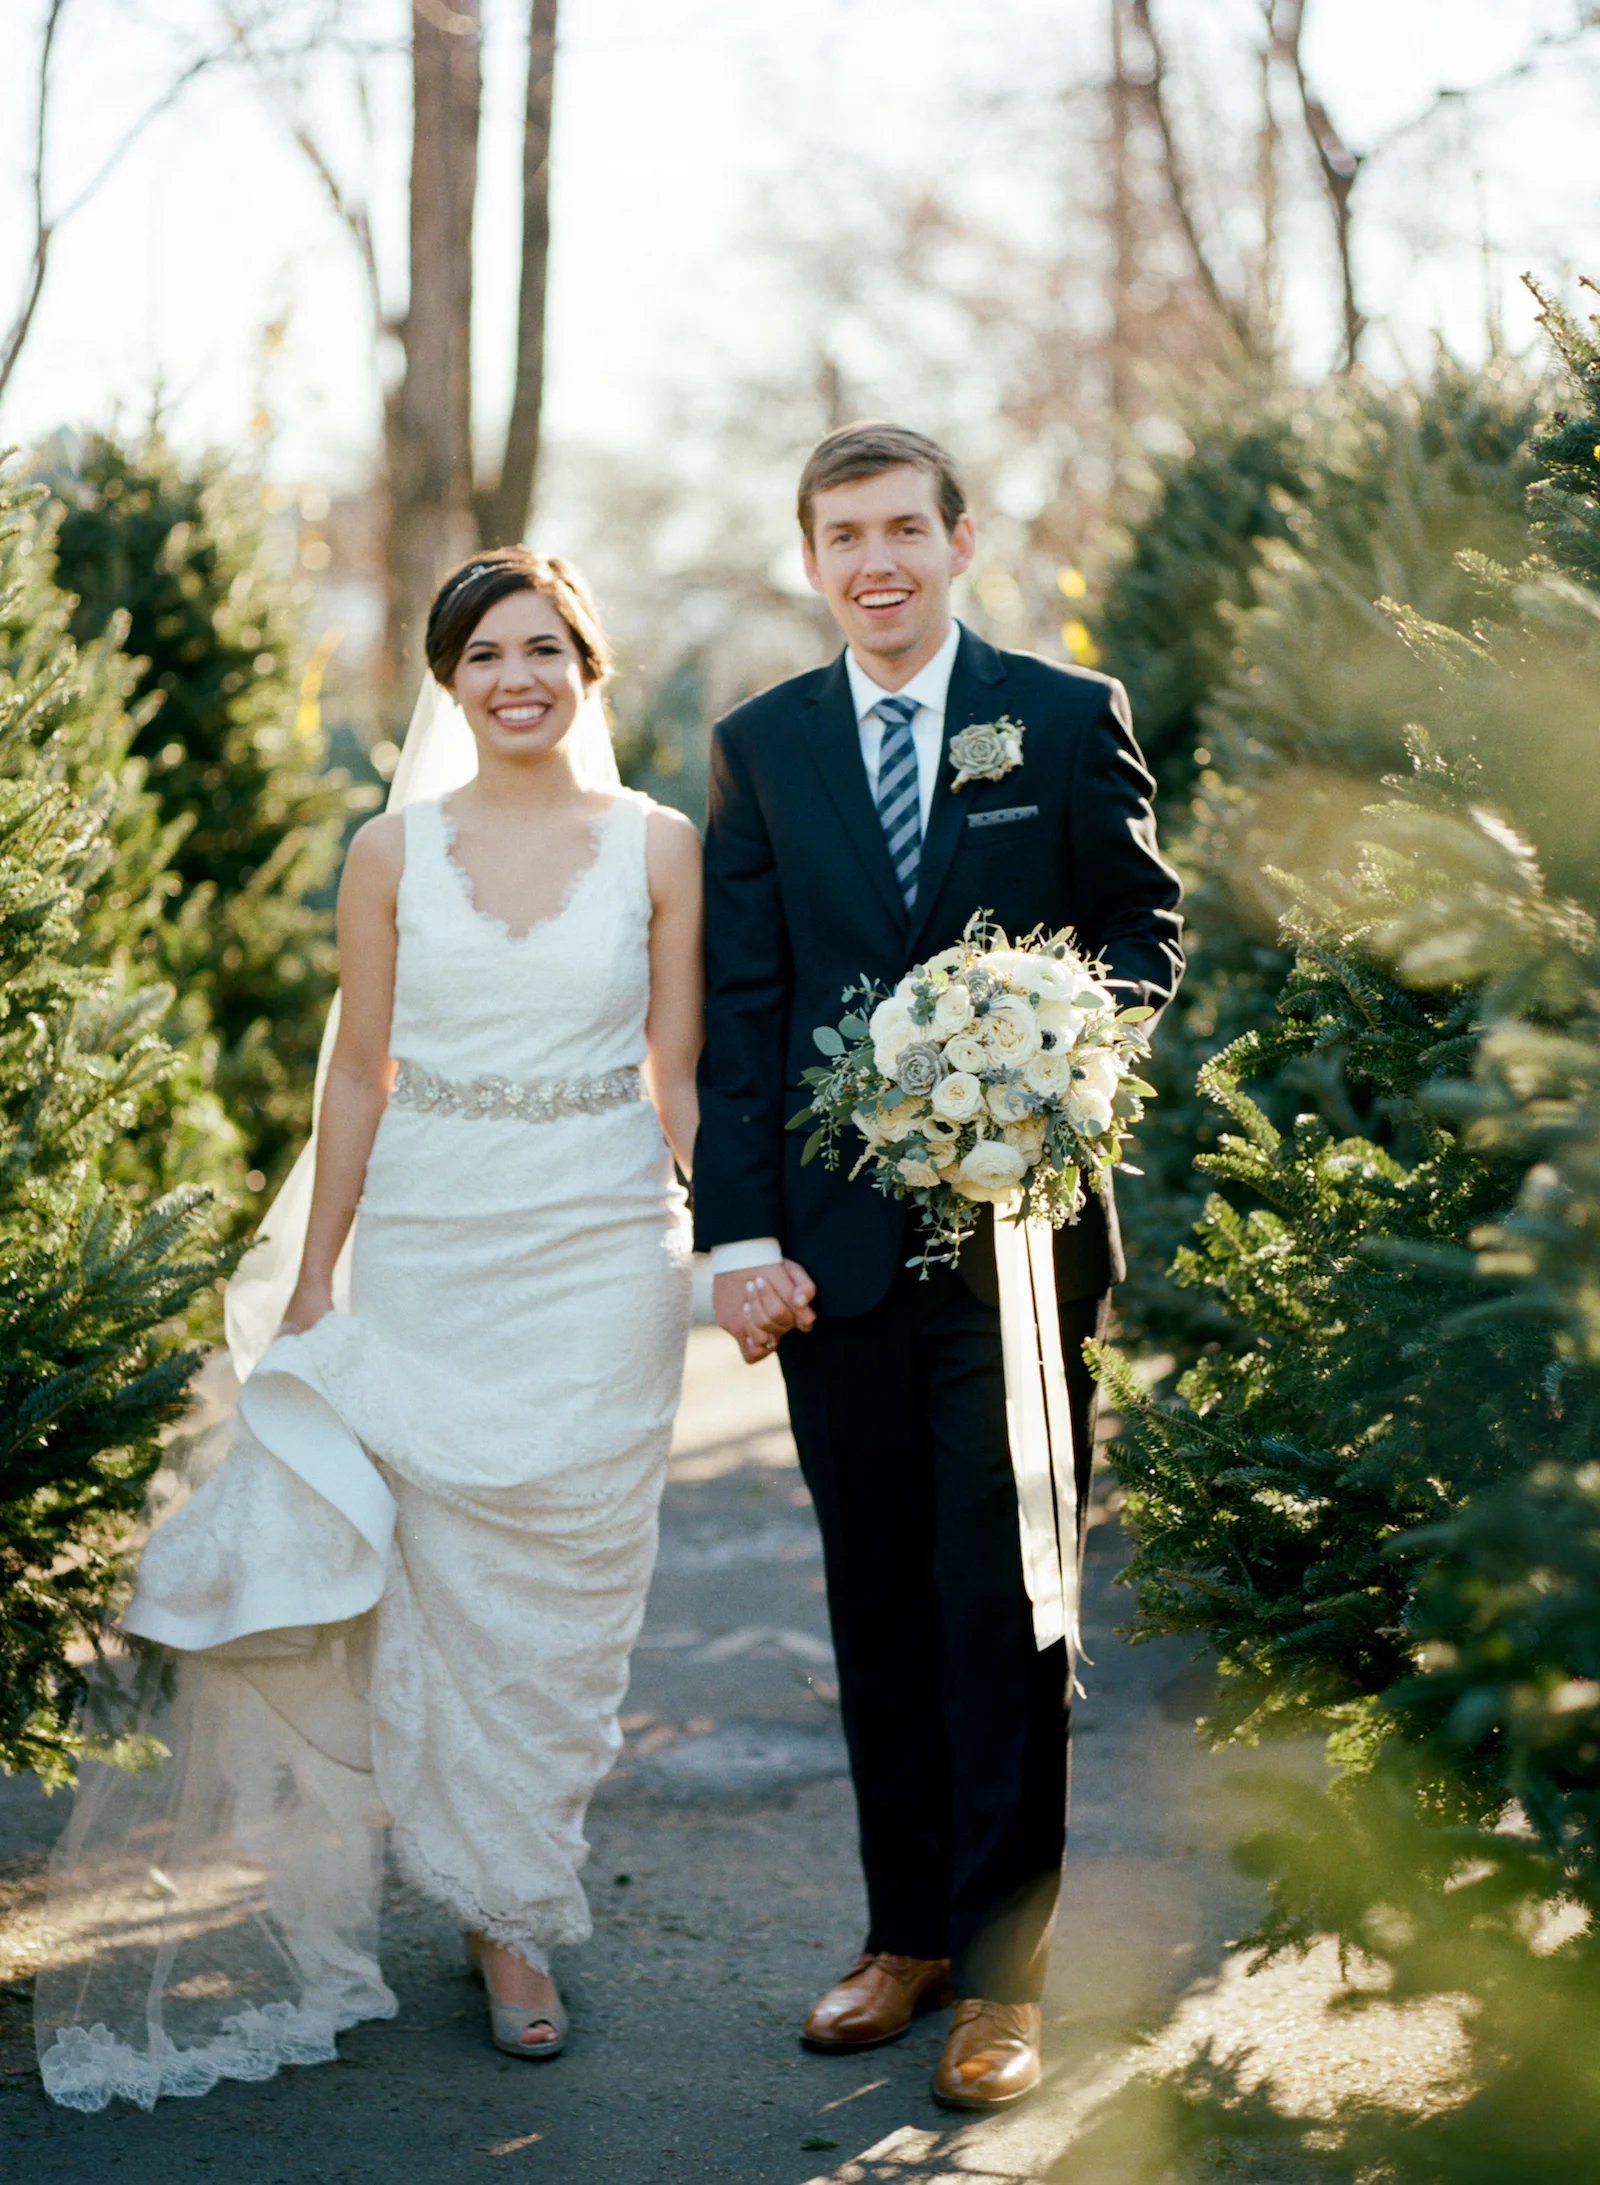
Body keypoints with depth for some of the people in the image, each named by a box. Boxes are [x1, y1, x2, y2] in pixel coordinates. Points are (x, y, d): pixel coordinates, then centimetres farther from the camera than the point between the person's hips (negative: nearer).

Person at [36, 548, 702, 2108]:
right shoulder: (394, 851, 2)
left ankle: (515, 1903, 19)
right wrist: (315, 1280, 5)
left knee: (563, 1593, 4)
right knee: (441, 1583, 3)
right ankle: (498, 1903, 21)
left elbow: (678, 1073, 4)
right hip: (425, 1250, 1)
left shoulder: (656, 845, 2)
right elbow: (361, 1073, 6)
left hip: (599, 1254, 0)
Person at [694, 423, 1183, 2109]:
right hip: (838, 1242, 2)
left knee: (1002, 1603, 0)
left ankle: (1000, 1974, 9)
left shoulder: (1069, 718, 3)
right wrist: (739, 1234, -4)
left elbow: (1146, 925, 7)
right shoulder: (758, 747, 8)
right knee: (878, 1603, 10)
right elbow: (741, 1008, 5)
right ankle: (905, 1931, 23)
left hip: (1019, 1225, -2)